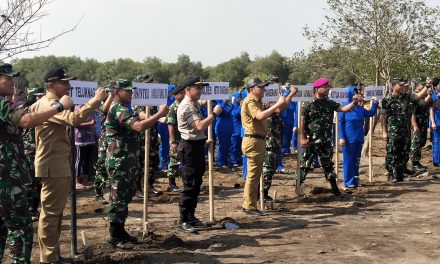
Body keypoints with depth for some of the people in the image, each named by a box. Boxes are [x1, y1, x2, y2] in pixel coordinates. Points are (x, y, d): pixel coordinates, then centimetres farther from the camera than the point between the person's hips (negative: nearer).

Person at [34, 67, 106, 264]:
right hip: (53, 166, -11)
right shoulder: (49, 104, -17)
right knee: (51, 213, -6)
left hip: (58, 164, 11)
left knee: (55, 212, 15)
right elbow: (74, 118, -32)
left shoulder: (51, 103, 19)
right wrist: (95, 100, -28)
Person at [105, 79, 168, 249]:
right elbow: (139, 126, -32)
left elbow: (135, 124, 20)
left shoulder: (122, 109, 18)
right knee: (119, 198, -4)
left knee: (125, 197, 15)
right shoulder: (119, 110, -18)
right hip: (119, 163, -11)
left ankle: (121, 232, 23)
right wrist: (160, 114, -26)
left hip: (127, 161, 11)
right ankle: (115, 237, 3)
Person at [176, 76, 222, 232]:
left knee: (197, 184, 14)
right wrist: (214, 114, -20)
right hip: (190, 147, -10)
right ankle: (183, 220, 2)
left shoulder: (195, 104, 13)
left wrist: (204, 141, 17)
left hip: (198, 145, 10)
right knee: (190, 185, -6)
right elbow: (200, 126, -29)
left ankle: (191, 216, 24)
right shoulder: (186, 107, -18)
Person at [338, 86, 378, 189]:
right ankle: (348, 182, 8)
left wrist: (375, 104, 6)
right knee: (348, 160, 1)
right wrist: (341, 137, -13)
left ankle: (355, 180, 21)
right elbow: (340, 123, -8)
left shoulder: (359, 108, 9)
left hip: (359, 138, 6)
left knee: (356, 160, 12)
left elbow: (370, 113, 21)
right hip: (348, 139, -6)